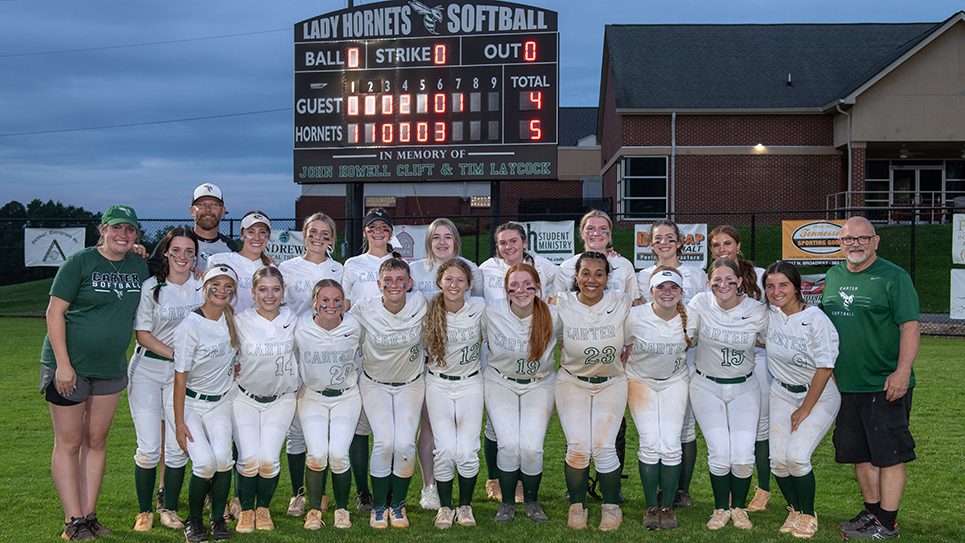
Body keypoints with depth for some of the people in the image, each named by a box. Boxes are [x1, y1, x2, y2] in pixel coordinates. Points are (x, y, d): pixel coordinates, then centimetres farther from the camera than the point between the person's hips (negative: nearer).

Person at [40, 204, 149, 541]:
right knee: (69, 443, 1)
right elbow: (54, 313, -11)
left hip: (111, 368, 5)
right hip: (70, 366, -5)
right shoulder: (79, 263, -10)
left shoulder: (140, 266, 6)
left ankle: (88, 516, 18)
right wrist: (63, 363, -16)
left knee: (96, 441, 10)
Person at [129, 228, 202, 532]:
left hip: (184, 374, 2)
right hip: (147, 370, -2)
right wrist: (177, 354, -14)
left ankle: (169, 509, 16)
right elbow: (143, 335, -4)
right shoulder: (150, 287, -2)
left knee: (178, 447, -1)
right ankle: (144, 511, 13)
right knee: (149, 448, -4)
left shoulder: (203, 287, 5)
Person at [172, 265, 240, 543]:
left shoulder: (233, 318, -3)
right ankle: (193, 520, 5)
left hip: (220, 402, 3)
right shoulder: (190, 326, -16)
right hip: (191, 402, -3)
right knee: (204, 463, -19)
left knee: (222, 458, -18)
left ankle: (218, 519, 1)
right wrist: (179, 421, -14)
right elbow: (180, 375, -13)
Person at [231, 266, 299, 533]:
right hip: (245, 397, -1)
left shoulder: (293, 321, -3)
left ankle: (263, 508, 15)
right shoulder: (240, 322, -7)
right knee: (249, 459, -15)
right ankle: (246, 510, 11)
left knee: (269, 459, -13)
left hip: (281, 399, 1)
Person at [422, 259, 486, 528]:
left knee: (467, 451, -10)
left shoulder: (479, 307, -7)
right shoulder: (429, 312, -7)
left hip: (470, 384, 0)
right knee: (445, 449, -13)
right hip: (438, 385, 0)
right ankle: (445, 506, 8)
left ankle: (465, 506, 13)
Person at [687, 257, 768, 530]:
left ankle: (739, 507, 17)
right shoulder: (700, 304, -9)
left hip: (744, 388, 0)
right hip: (707, 387, 0)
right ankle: (720, 508, 13)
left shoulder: (756, 310, -8)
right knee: (720, 453, -13)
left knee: (743, 456, -11)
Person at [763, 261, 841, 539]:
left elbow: (824, 368, -15)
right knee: (777, 458, -8)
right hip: (782, 393, 4)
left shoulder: (816, 319, -18)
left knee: (796, 456, -18)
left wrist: (805, 410, -12)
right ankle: (794, 510, 18)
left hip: (819, 395, -4)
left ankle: (808, 514, 6)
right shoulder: (767, 313, -4)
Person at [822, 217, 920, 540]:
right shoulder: (833, 276, 12)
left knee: (889, 453, -1)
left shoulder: (894, 277, -7)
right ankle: (872, 512, 27)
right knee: (860, 453, 14)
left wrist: (903, 371, -21)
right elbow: (824, 325, 22)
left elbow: (910, 326, -13)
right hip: (845, 385, 7)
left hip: (885, 386, -6)